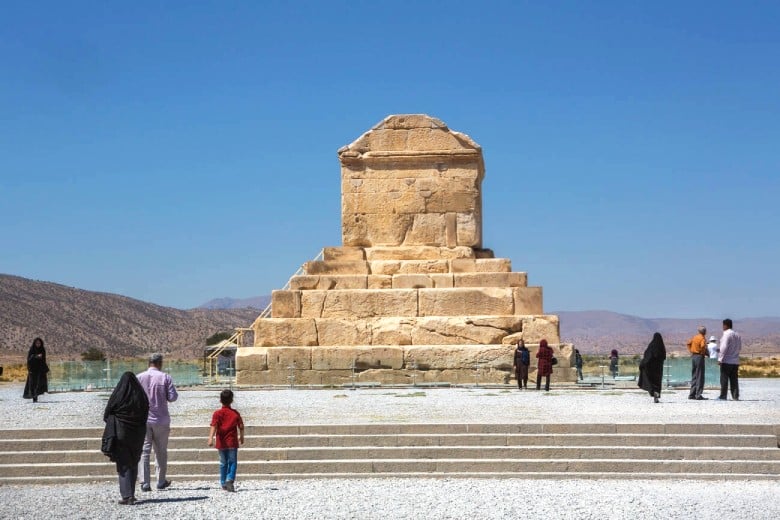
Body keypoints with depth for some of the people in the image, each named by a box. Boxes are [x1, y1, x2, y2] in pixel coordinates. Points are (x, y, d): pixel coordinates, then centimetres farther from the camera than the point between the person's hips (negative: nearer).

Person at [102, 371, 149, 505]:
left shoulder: (117, 396, -10)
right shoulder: (142, 396, -1)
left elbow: (107, 415, -3)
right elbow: (145, 416, 3)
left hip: (121, 433, -3)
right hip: (137, 434, 3)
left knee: (124, 465, 1)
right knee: (133, 463, 18)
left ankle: (127, 496, -9)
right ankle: (130, 494, 23)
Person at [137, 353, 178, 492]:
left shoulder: (139, 377, -1)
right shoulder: (165, 377, -5)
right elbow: (173, 397, -8)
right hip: (161, 420, -1)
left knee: (144, 451, 2)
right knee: (161, 451, 12)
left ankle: (145, 483, -4)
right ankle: (161, 481, 17)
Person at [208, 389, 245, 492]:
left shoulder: (217, 414, -3)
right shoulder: (235, 413, 0)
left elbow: (214, 426, -17)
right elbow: (241, 427, 5)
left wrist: (211, 438, -28)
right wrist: (241, 437, 22)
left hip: (221, 443, 1)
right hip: (232, 442, -1)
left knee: (223, 463, 15)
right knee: (232, 463, 2)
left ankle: (223, 483, 20)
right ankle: (230, 480, -21)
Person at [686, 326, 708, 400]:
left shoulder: (695, 337, 10)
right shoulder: (703, 338, -12)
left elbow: (688, 343, 16)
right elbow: (703, 346, -27)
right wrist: (705, 353, -10)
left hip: (693, 356, 8)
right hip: (700, 357, -8)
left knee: (694, 376, 13)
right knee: (700, 377, -4)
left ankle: (692, 394, 13)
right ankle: (698, 395, -6)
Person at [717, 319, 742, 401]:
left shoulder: (726, 334, -11)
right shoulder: (737, 335, 13)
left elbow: (724, 347, -17)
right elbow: (740, 348, 19)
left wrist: (720, 359, -14)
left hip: (726, 361, -7)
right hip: (735, 361, 7)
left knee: (724, 379, -2)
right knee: (734, 379, 8)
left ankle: (723, 396, -2)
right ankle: (735, 396, 6)